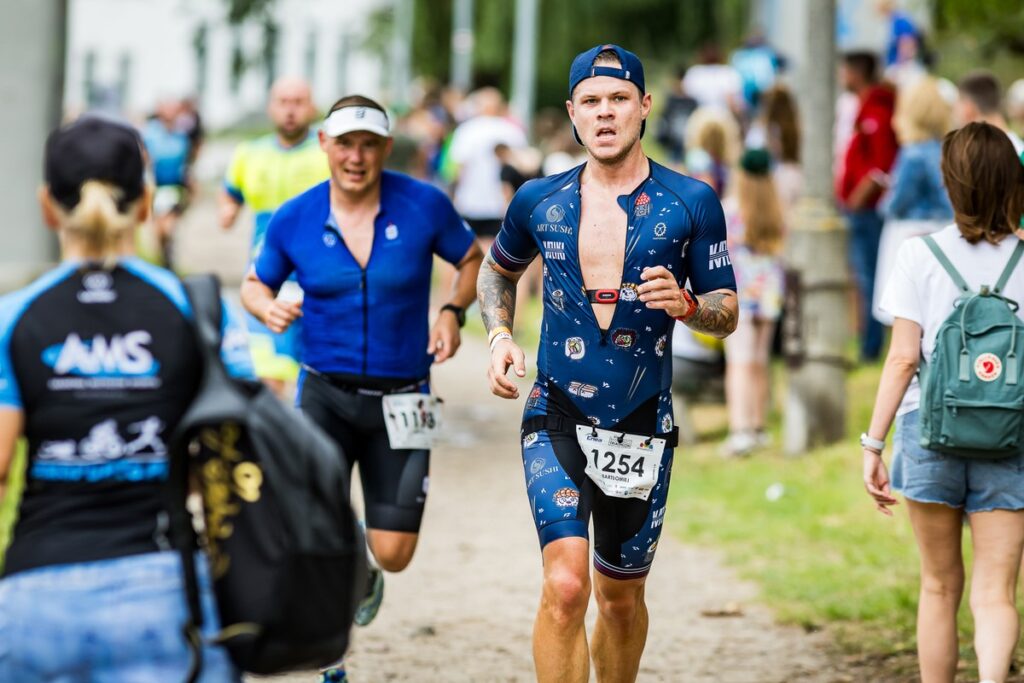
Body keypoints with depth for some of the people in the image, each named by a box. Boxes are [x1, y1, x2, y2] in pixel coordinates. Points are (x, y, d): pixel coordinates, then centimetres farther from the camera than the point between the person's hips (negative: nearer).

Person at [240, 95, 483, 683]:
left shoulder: (424, 205, -7)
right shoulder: (294, 221, -4)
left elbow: (472, 260, 8)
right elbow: (255, 284, 12)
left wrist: (453, 312, -10)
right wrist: (268, 308, -12)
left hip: (401, 397, 0)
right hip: (326, 392, 0)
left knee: (394, 554, -2)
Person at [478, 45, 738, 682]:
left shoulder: (691, 203, -2)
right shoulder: (539, 201, 3)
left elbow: (727, 313, 3)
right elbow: (497, 272, 23)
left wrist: (686, 305, -20)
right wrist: (500, 334, 4)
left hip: (643, 425, 1)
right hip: (557, 416, 0)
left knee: (621, 599, 13)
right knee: (565, 585, -18)